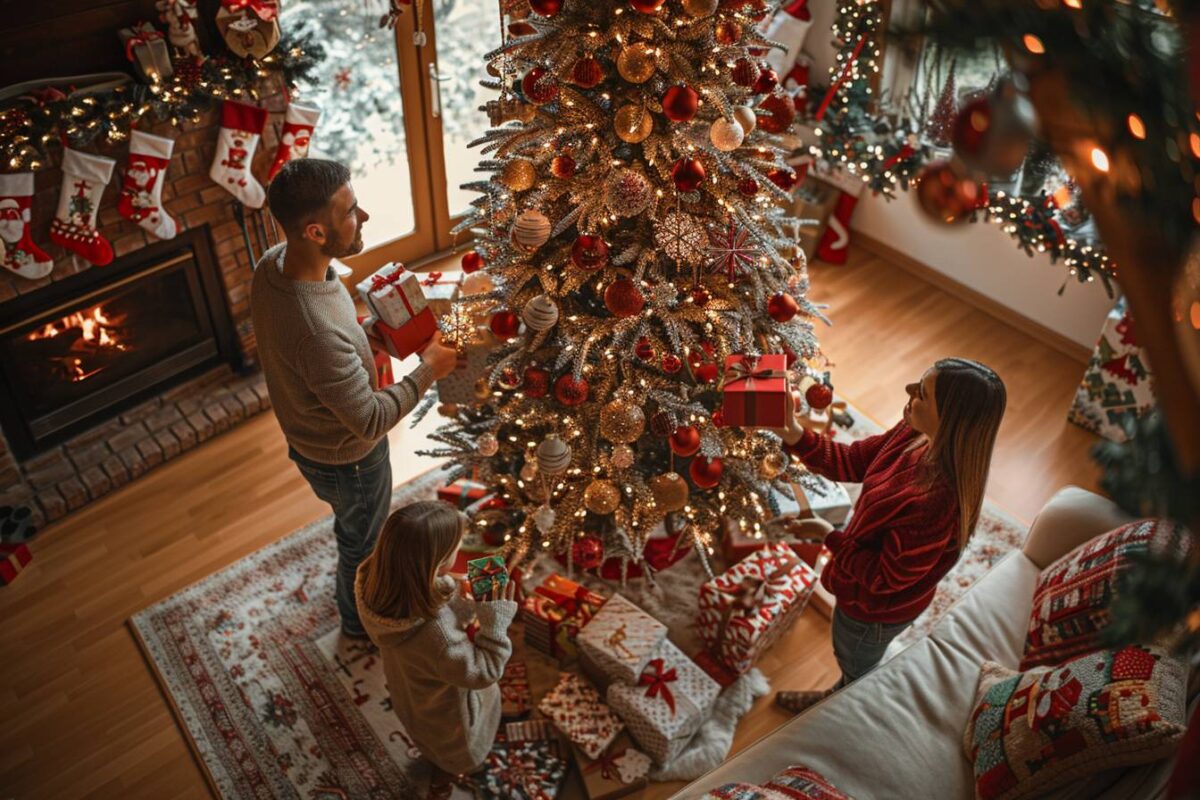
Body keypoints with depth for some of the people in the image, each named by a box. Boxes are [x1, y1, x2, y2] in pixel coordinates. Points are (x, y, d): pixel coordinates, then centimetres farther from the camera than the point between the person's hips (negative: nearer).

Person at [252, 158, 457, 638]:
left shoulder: (274, 263, -17)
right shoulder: (317, 332, -44)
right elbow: (370, 420, -32)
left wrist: (371, 335, -5)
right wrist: (427, 371, -21)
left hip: (309, 435, 8)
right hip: (346, 459, -7)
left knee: (355, 528, 35)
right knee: (363, 542, 23)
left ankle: (353, 586, 64)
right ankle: (360, 622, 52)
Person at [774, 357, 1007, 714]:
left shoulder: (937, 501, -45)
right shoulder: (915, 434, -21)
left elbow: (885, 578, -32)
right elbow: (852, 462, -7)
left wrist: (829, 537, -25)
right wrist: (796, 436, -21)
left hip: (877, 607, -6)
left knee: (857, 669, 28)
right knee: (849, 656, 37)